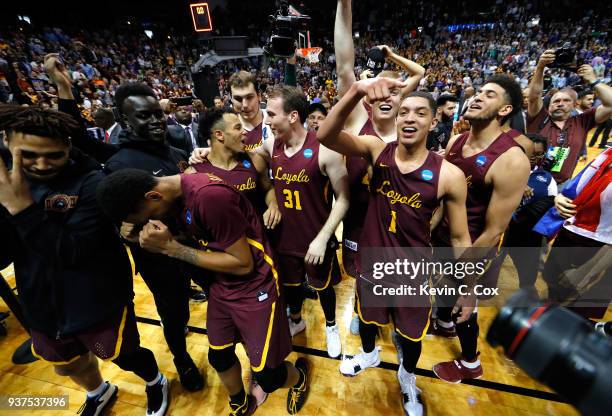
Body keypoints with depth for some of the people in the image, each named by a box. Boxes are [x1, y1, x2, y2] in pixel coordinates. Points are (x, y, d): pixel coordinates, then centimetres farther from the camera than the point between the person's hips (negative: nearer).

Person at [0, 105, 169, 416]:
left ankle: (156, 384, 50)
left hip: (98, 304, -5)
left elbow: (72, 252, -26)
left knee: (124, 356, 17)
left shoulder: (91, 182, -21)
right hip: (44, 307, 6)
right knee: (68, 365, 29)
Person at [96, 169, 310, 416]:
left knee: (267, 377, 5)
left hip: (254, 287, -7)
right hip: (222, 285, 8)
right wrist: (144, 235, -11)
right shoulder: (174, 194, -2)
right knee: (219, 357, 20)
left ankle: (299, 378, 42)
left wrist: (171, 248, -22)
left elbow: (243, 263, -24)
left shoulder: (209, 195, -30)